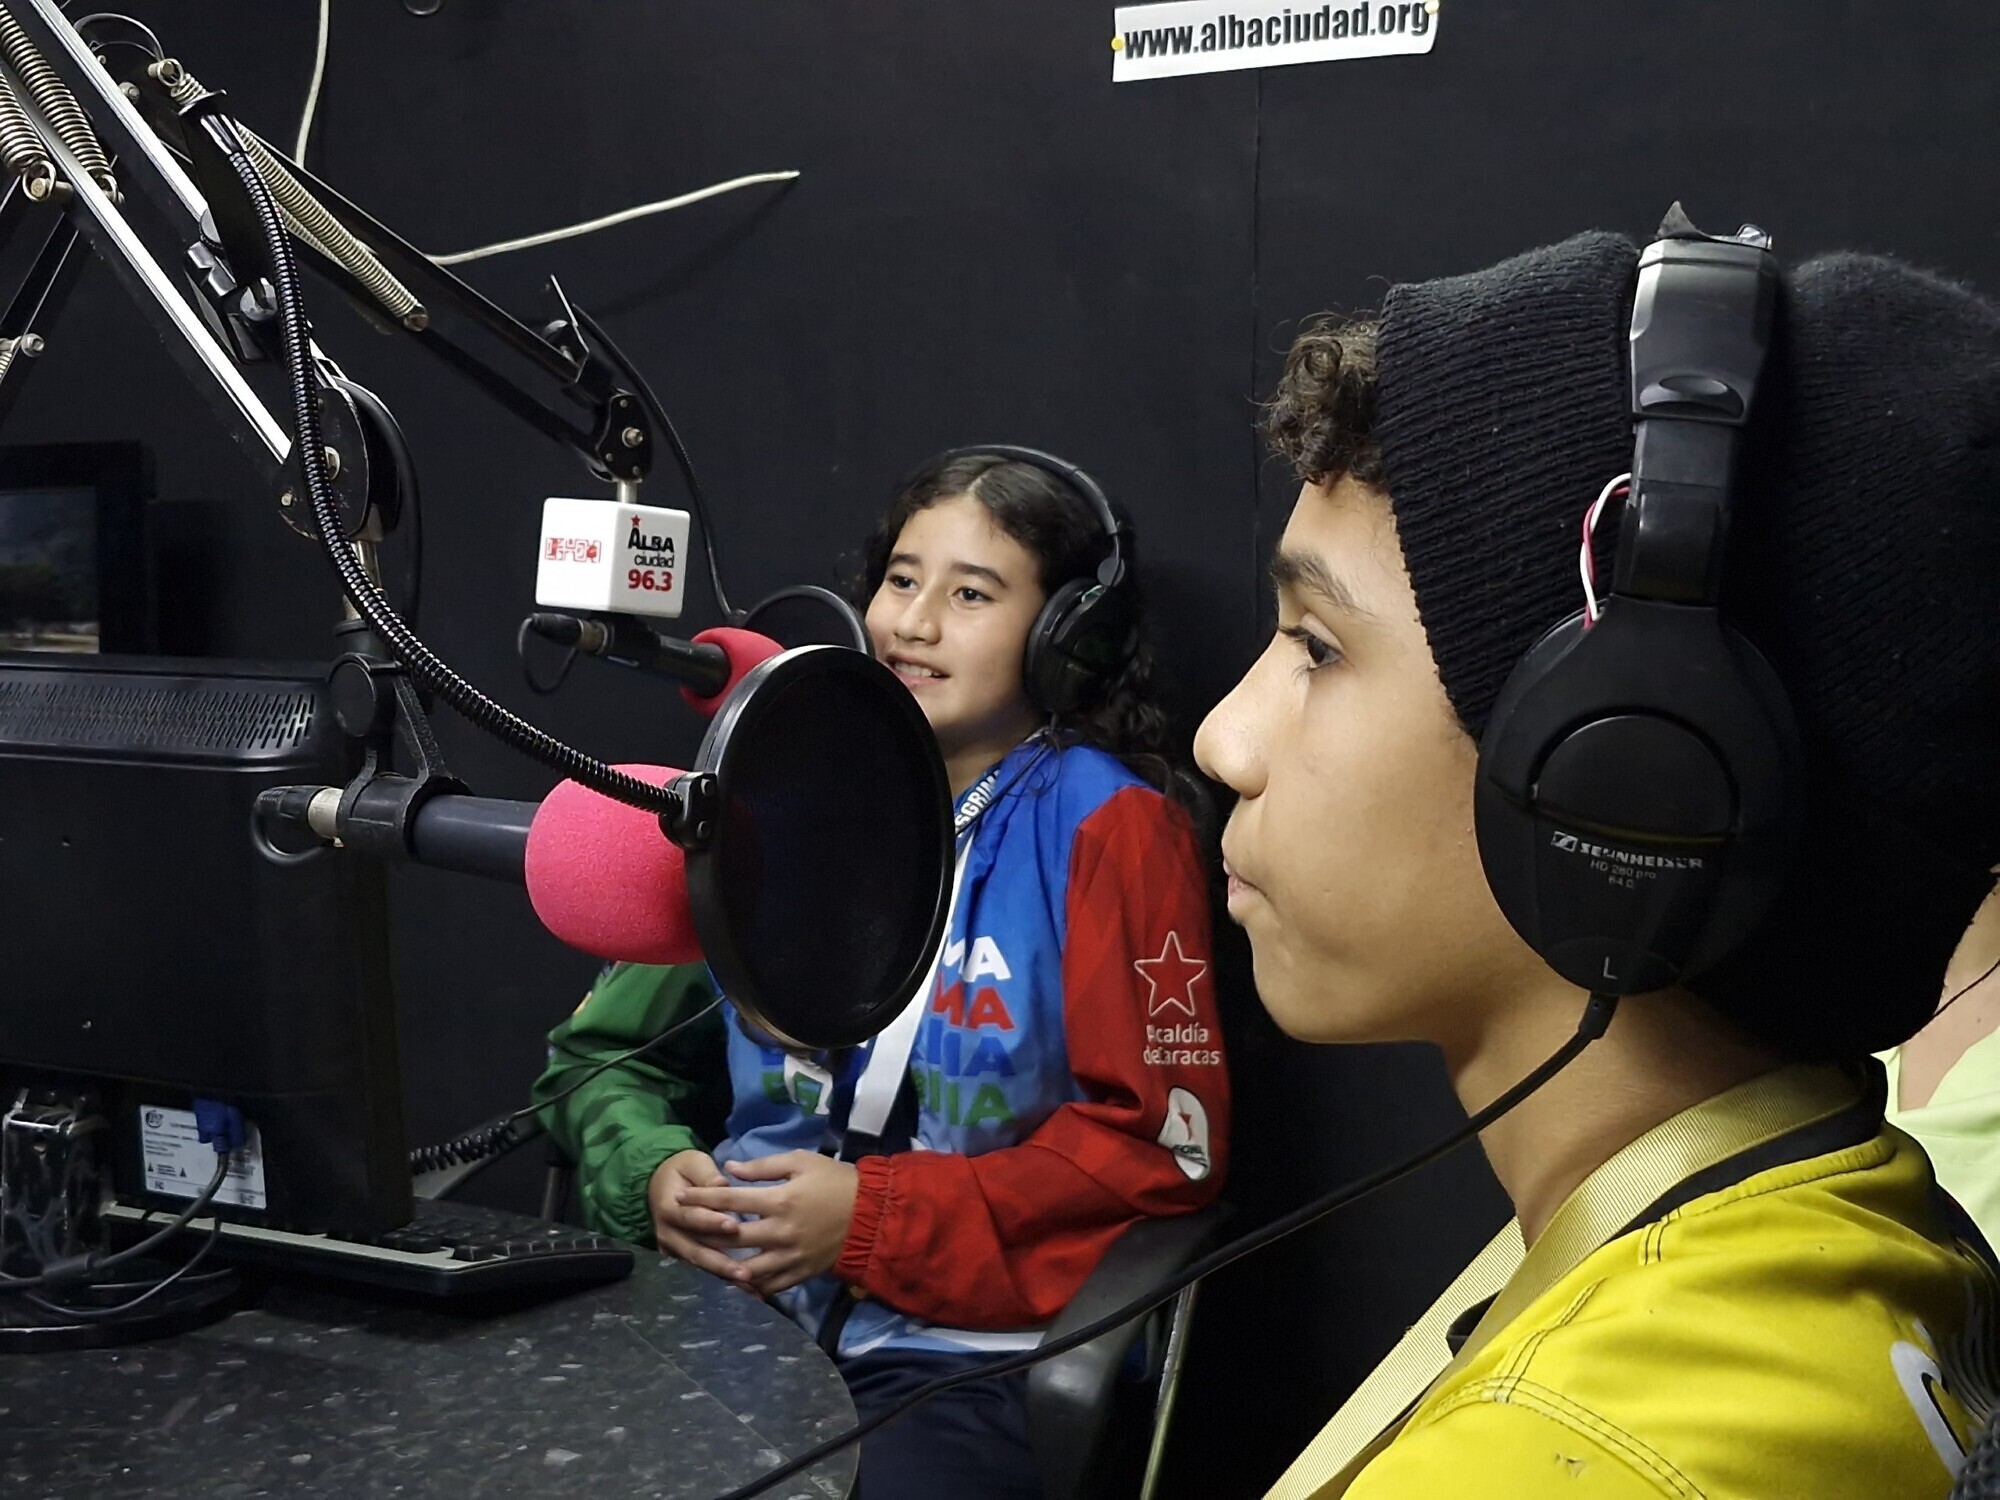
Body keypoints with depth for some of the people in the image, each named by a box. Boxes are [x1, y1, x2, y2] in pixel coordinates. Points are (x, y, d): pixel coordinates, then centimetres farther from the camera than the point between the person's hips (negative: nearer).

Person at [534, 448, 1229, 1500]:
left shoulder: (1106, 828, -2)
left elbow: (1161, 1142, -7)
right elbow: (605, 1054, 15)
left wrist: (873, 1215, -13)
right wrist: (653, 1172, -7)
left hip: (960, 1351, -4)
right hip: (728, 1307, 4)